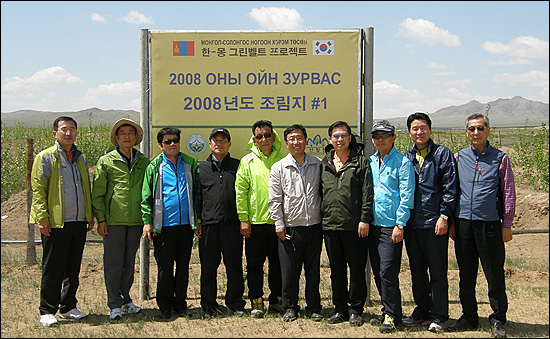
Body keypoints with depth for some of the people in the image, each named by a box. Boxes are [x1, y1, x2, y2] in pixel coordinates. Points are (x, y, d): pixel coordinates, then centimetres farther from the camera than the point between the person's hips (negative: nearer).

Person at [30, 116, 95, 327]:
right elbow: (38, 190, -6)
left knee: (73, 269, 11)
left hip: (79, 222, 6)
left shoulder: (81, 159, 16)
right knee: (53, 270, 0)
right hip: (56, 224, -6)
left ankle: (68, 307, 22)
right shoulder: (46, 158, -1)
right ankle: (47, 311, 11)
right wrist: (42, 218, -13)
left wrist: (90, 215, 16)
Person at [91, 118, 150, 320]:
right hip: (113, 220, -3)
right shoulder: (106, 161, 2)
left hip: (136, 220, 3)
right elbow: (97, 193, 1)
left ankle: (125, 300, 24)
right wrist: (100, 219, -6)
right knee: (113, 262, -1)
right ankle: (114, 305, 8)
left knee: (129, 262, 11)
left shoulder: (143, 162, 10)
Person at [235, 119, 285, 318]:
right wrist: (243, 218, -5)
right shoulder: (247, 161, 4)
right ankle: (257, 303, 14)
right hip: (255, 221, -1)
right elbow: (241, 191, 2)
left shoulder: (283, 160, 7)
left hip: (278, 221, 1)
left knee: (278, 264, 8)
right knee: (255, 264, 4)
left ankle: (276, 300, 21)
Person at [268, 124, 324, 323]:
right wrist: (279, 224, -4)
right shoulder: (279, 168, 3)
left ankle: (314, 308, 20)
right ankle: (290, 307, 19)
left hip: (315, 226, 1)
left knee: (313, 270, 8)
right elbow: (274, 200, 2)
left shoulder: (318, 165, 7)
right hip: (290, 228, -1)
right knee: (289, 271, 3)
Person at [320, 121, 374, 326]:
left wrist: (365, 219, -12)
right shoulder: (324, 164, 14)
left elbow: (367, 193, -5)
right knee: (336, 270, 10)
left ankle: (356, 310, 14)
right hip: (330, 225, 4)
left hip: (355, 226, -4)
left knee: (357, 269, 3)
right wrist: (323, 218, 13)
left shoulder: (361, 162, 1)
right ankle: (340, 309, 20)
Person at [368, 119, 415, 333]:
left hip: (391, 226, -6)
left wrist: (400, 225, -14)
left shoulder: (402, 163, -5)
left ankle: (391, 315, 3)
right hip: (373, 225, 6)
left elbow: (406, 196, -8)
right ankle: (386, 310, 23)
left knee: (387, 272, -8)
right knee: (377, 273, 11)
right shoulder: (371, 162, 14)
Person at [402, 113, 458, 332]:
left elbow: (450, 188, -5)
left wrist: (444, 216, -12)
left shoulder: (442, 154, 1)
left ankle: (438, 316, 9)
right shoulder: (406, 157, 14)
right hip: (412, 224, 5)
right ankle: (422, 311, 24)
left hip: (435, 223, -5)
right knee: (417, 271, 12)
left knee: (437, 272, 0)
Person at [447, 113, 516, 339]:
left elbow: (508, 193, 4)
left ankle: (498, 320, 14)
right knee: (466, 275, 10)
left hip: (489, 224, -3)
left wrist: (506, 224, -1)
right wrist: (451, 221, 8)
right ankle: (469, 317, 22)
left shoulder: (500, 158, 3)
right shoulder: (459, 158, 9)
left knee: (495, 276, 1)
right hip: (463, 223, 3)